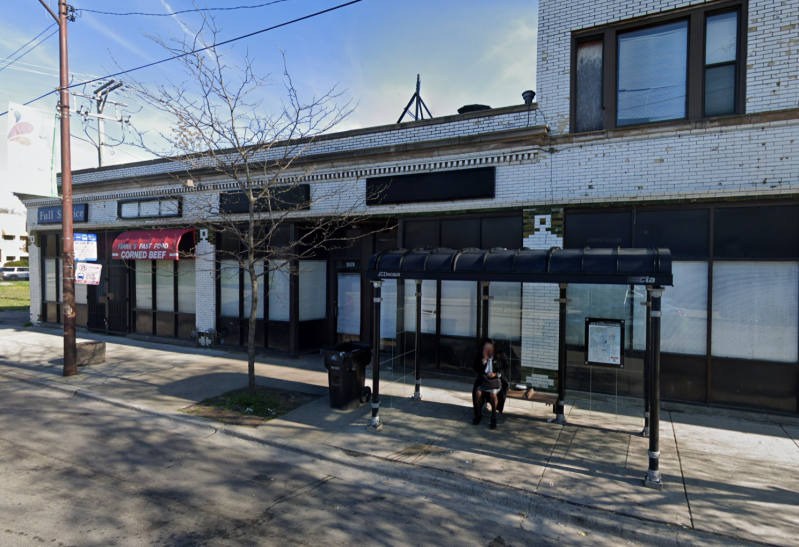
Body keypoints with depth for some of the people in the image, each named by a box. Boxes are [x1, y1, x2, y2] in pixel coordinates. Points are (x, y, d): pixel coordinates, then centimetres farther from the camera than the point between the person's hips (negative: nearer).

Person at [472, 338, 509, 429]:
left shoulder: (500, 355, 5)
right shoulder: (480, 356, 8)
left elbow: (507, 368, 2)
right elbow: (476, 369, 0)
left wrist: (496, 374, -11)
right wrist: (484, 359, -12)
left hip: (496, 380, -2)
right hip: (483, 379, 2)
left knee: (493, 394, -31)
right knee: (478, 393, -26)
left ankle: (494, 417, -13)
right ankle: (478, 414, -2)